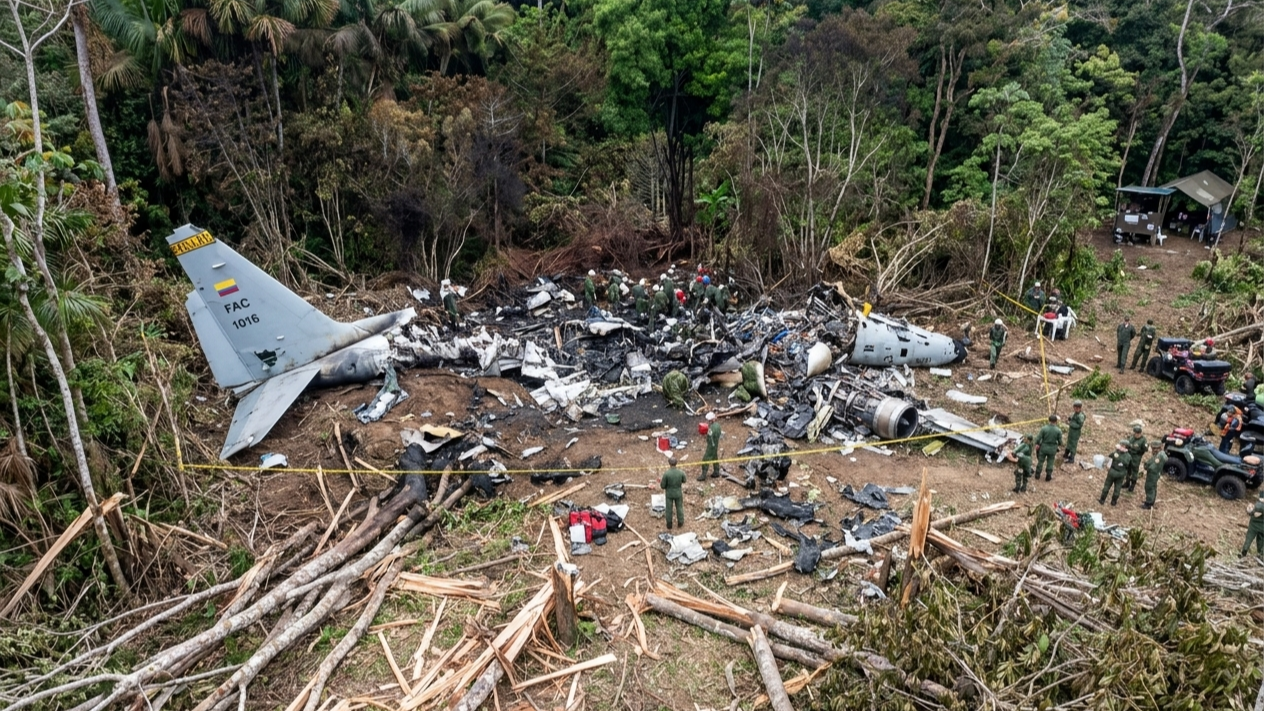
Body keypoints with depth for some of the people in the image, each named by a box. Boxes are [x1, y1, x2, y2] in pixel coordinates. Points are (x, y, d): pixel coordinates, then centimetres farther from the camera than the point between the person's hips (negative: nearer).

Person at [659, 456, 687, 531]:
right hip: (678, 493, 1)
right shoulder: (681, 472, -23)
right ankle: (680, 523, 42)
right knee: (679, 508, 24)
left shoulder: (666, 473, -29)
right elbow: (684, 481, 0)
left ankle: (669, 526, 34)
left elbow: (663, 486, -17)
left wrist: (661, 482, 7)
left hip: (669, 494, -1)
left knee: (669, 509, 19)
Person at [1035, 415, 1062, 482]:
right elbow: (1060, 442, -7)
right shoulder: (1058, 431, -16)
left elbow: (1038, 438, -13)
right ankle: (1048, 477, 25)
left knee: (1040, 461, 16)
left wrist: (1037, 444, 6)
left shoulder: (1044, 428, -18)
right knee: (1050, 463, 15)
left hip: (1043, 447, 0)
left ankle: (1037, 475, 28)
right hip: (1052, 449, 0)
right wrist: (1059, 444, 16)